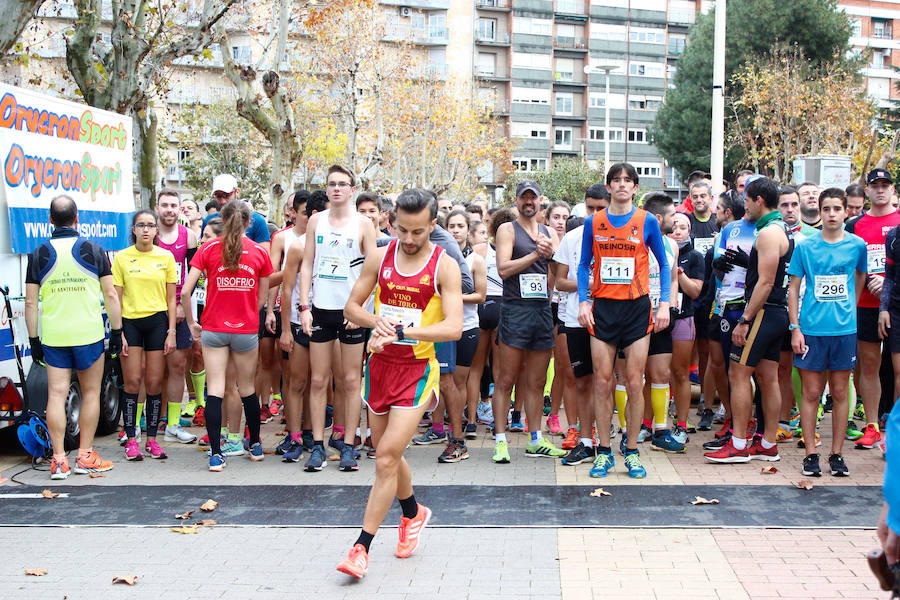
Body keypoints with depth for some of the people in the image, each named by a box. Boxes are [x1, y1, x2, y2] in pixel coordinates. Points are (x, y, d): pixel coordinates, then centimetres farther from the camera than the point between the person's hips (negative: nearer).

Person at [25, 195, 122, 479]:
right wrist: (117, 331, 5)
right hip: (89, 335, -1)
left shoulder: (39, 254, 1)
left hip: (53, 338, 1)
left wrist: (33, 339, 8)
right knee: (91, 394, 9)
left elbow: (31, 302, 1)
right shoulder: (93, 250, -2)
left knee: (56, 394, 3)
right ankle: (85, 456, 12)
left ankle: (59, 460, 1)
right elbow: (110, 295, -2)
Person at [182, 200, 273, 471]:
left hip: (213, 329, -1)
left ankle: (216, 454, -4)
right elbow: (262, 299, 5)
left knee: (215, 390, 0)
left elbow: (185, 291, -8)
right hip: (247, 330, 1)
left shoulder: (208, 249, -3)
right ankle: (255, 445, 29)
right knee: (247, 388, 16)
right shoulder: (259, 252, -1)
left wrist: (191, 322, 5)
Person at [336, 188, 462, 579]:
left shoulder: (444, 267, -9)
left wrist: (399, 330, -29)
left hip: (417, 369, -4)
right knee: (387, 454, 16)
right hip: (380, 364, 5)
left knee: (386, 456, -12)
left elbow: (454, 327, -19)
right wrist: (377, 321, -15)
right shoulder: (379, 257, 2)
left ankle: (361, 547, -3)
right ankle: (413, 514, 43)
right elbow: (351, 307, 8)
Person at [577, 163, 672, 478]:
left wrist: (664, 304, -1)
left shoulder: (647, 222, 2)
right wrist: (583, 302, 0)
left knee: (634, 382, 0)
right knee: (602, 382, 0)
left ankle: (632, 452, 11)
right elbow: (584, 265, 12)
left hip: (637, 309, -1)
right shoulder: (593, 223, 6)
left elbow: (664, 265, 9)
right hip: (603, 308, 1)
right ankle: (604, 452, 10)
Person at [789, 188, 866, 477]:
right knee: (811, 393, 1)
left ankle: (836, 454, 15)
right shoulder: (805, 246, 1)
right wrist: (795, 328, -4)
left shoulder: (857, 245, 4)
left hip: (845, 329, 1)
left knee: (840, 392, 6)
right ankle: (810, 453, 10)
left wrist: (847, 309, 15)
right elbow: (793, 288, 3)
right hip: (811, 328, -1)